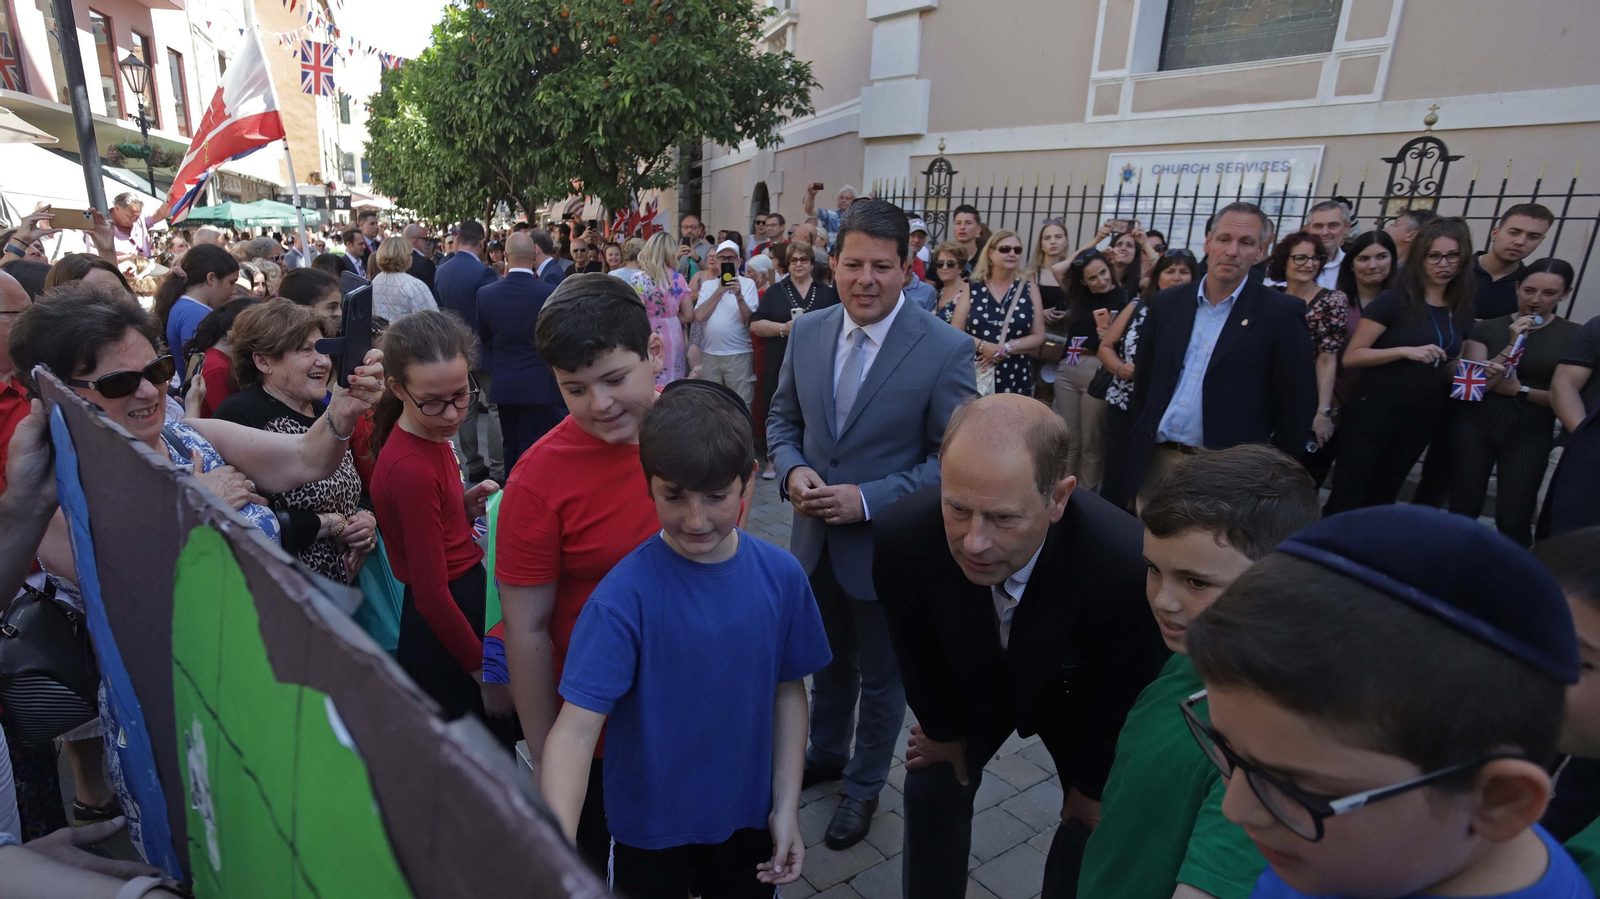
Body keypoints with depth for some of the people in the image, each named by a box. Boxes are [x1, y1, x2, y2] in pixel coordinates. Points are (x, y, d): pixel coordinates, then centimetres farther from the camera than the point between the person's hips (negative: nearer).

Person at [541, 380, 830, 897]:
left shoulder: (781, 576, -13)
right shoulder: (624, 596, -25)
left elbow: (788, 689, -3)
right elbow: (576, 729, -28)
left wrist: (787, 806, -2)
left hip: (748, 814, 3)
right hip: (649, 826, -2)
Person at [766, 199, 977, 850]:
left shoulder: (946, 350, -18)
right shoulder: (806, 332, -4)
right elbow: (782, 419, 7)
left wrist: (868, 499, -24)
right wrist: (793, 470, -13)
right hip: (816, 538, 4)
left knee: (882, 675, 19)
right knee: (828, 661, 26)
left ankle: (864, 784, 45)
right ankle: (825, 754, 53)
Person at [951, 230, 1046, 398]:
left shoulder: (1029, 288, 8)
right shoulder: (972, 288, 6)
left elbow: (1038, 337, 5)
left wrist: (1006, 348, -10)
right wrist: (982, 345, -14)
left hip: (1015, 379, 1)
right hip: (975, 376, 0)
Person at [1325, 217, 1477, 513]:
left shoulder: (1460, 310, 8)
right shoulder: (1393, 300, -10)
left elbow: (1449, 368, 19)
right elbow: (1351, 356, -15)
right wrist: (1405, 351, -25)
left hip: (1420, 421, 6)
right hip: (1373, 414, -6)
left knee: (1381, 500, 18)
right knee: (1347, 497, -2)